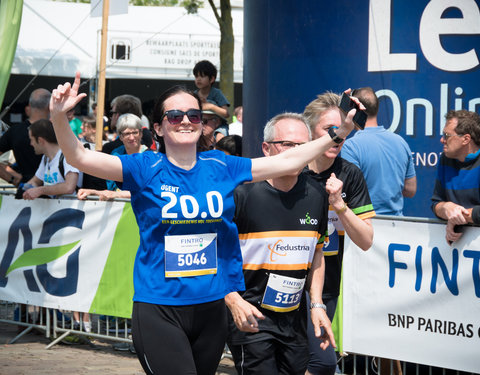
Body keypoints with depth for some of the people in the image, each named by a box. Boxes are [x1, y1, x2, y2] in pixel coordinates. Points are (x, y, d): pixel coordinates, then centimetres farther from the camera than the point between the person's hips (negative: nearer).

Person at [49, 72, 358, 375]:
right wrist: (59, 118, -30)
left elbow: (287, 162, 10)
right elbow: (81, 158, -13)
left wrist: (339, 133, 7)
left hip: (212, 306, 4)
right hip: (159, 309, -4)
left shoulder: (221, 167, 6)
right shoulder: (145, 169, -3)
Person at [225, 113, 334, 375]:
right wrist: (233, 301, -19)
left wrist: (317, 305, 9)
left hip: (294, 318, 6)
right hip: (249, 315, -6)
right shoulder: (241, 192, -12)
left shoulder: (316, 194, 5)